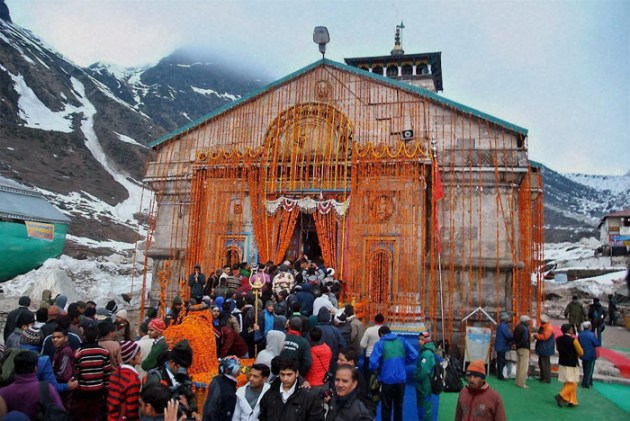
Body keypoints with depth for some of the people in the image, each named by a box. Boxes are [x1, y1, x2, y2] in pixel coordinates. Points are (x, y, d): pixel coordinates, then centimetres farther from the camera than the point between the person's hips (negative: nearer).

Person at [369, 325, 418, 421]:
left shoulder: (380, 344, -6)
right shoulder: (402, 341, 5)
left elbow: (373, 363, -16)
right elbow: (414, 355, -2)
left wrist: (374, 370, 6)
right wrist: (403, 362, 11)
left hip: (387, 380, -3)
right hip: (401, 379, 4)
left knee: (386, 408, 14)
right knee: (398, 407, 21)